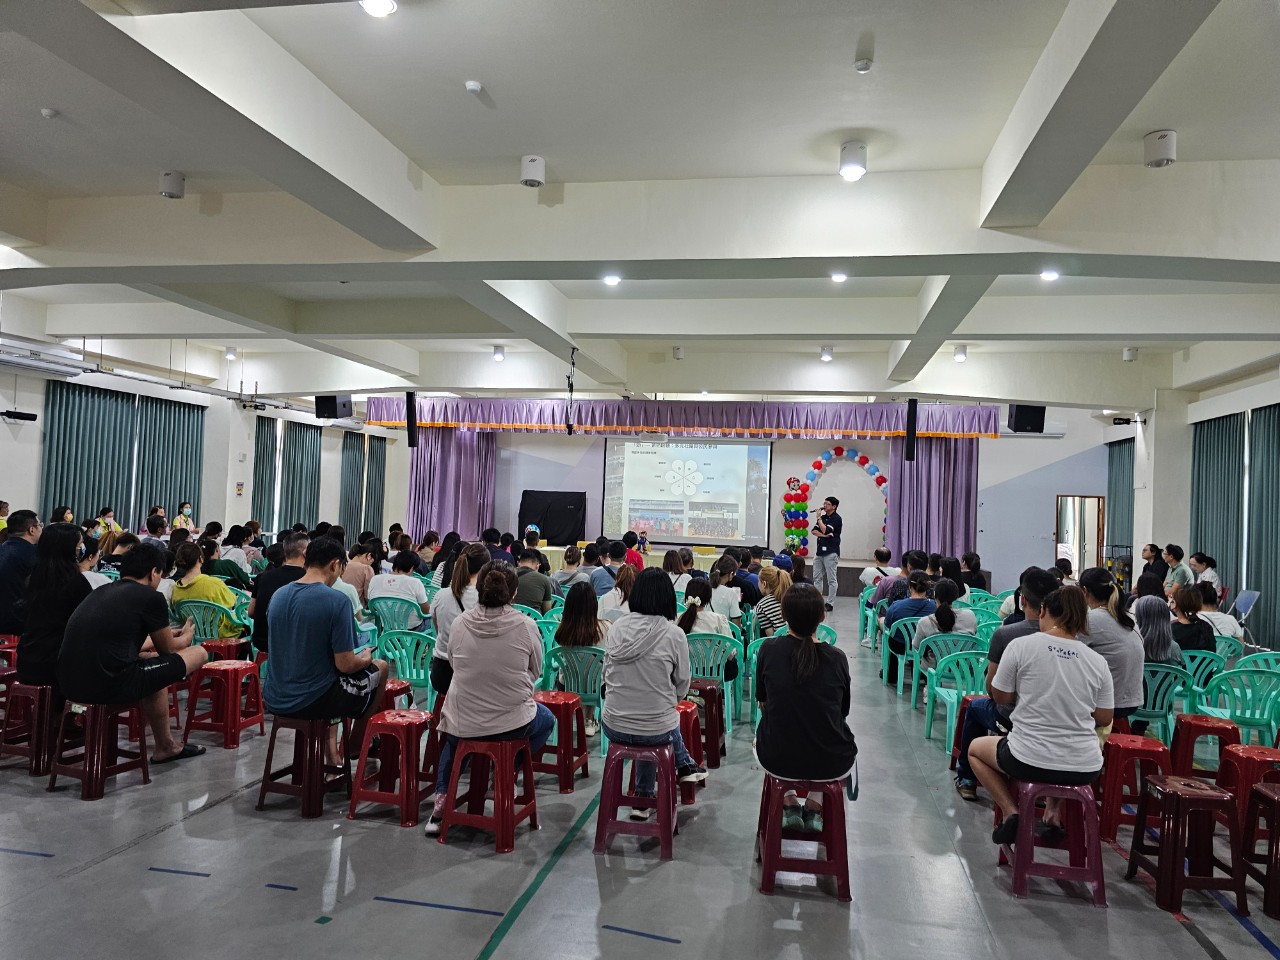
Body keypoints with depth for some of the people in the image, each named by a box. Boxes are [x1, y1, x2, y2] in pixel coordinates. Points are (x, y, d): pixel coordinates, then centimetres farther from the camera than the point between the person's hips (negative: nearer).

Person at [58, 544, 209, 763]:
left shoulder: (100, 592, 19)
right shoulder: (150, 597, -3)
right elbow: (167, 649, 14)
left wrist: (162, 637, 54)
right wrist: (186, 637, 38)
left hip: (69, 684, 9)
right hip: (110, 686, -9)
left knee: (152, 664, 33)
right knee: (199, 654, 5)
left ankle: (165, 745, 36)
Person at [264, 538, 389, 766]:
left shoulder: (278, 595, 2)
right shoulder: (337, 601, -19)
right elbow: (345, 665, -17)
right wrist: (365, 659, 6)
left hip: (274, 700, 7)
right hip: (312, 702, -7)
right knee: (380, 667, 17)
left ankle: (332, 754, 31)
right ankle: (353, 748, 35)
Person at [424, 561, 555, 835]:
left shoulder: (459, 624, -9)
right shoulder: (526, 626, -15)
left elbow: (454, 664, 7)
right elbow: (535, 673, -1)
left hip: (463, 724, 3)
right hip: (512, 723, -2)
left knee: (451, 735, 39)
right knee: (546, 720, 31)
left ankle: (442, 800, 23)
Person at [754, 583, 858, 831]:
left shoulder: (768, 649, -11)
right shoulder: (837, 659, -10)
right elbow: (843, 711, 6)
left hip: (777, 760, 0)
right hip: (831, 764, 0)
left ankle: (789, 806, 25)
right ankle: (814, 809, 25)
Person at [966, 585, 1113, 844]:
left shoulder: (1021, 645, -11)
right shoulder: (1098, 662, -1)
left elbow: (1000, 696, -1)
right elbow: (1104, 720, 7)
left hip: (1029, 761, -4)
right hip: (1085, 769, 4)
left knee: (976, 747, 26)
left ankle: (1011, 812, 7)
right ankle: (1056, 810, 22)